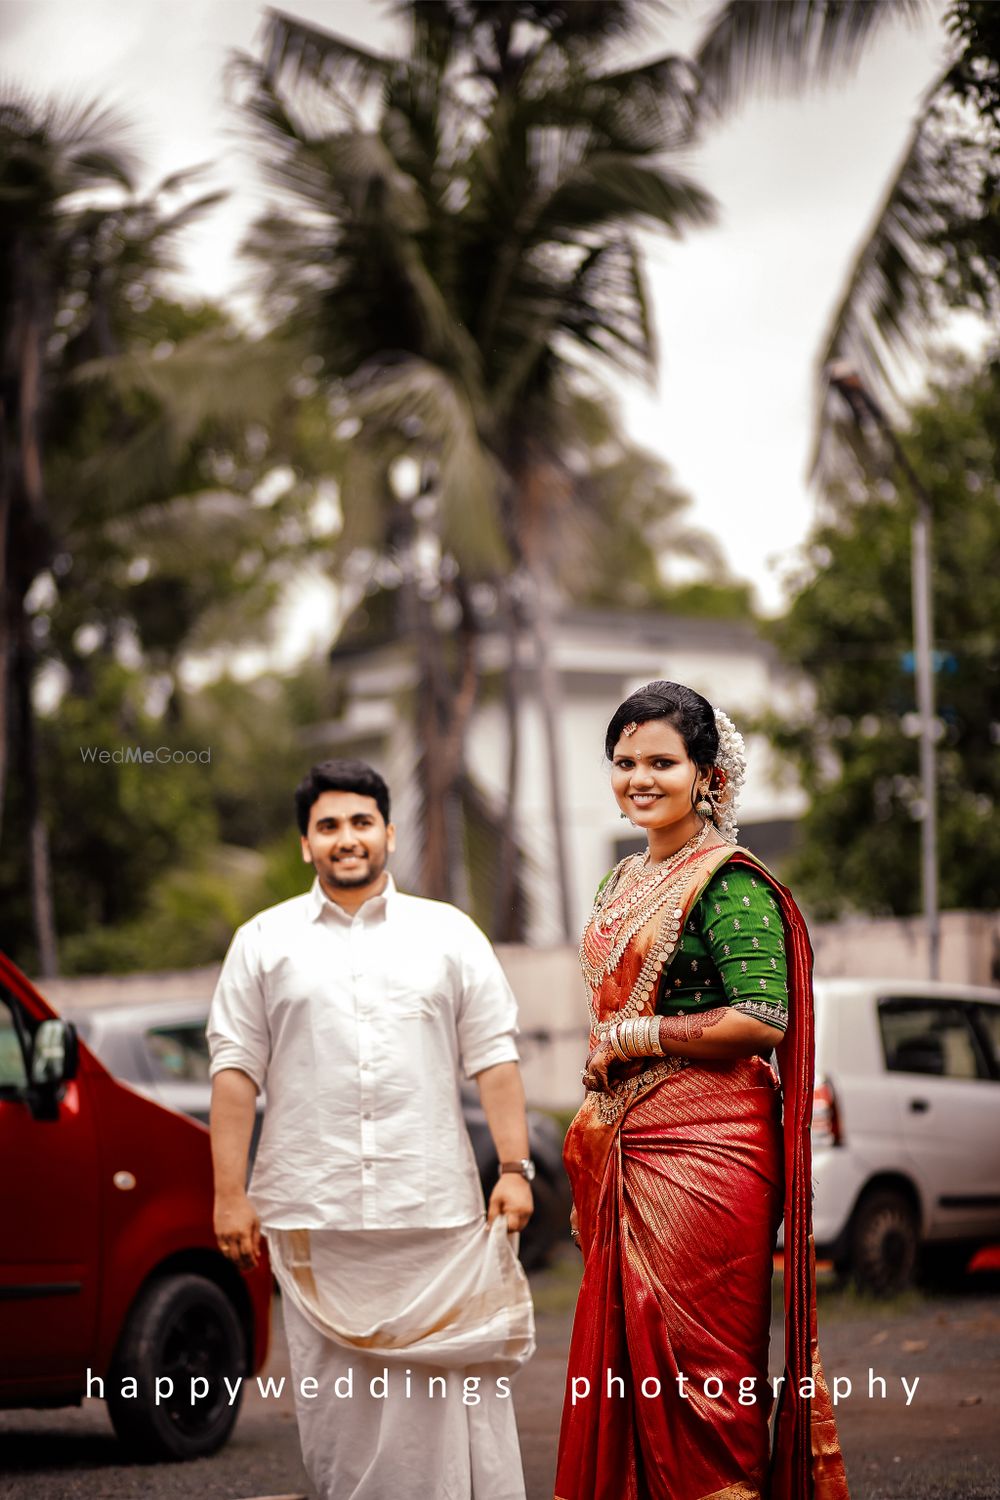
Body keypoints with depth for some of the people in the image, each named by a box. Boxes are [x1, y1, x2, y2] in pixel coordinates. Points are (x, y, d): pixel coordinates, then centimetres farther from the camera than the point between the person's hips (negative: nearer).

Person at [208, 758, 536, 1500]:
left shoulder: (450, 933, 11)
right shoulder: (264, 942, 10)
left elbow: (494, 1059, 7)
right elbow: (236, 1070, 6)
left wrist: (515, 1168, -2)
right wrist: (230, 1194, -1)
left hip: (437, 1213, 0)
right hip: (312, 1214, 0)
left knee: (453, 1390, -3)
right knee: (335, 1402, 2)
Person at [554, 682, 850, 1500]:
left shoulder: (728, 881, -9)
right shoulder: (622, 883, 17)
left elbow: (763, 1021, -18)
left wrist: (636, 1038, -13)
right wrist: (591, 1127, 17)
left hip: (704, 1154, -8)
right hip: (627, 1152, 8)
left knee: (697, 1369, -6)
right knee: (626, 1361, 7)